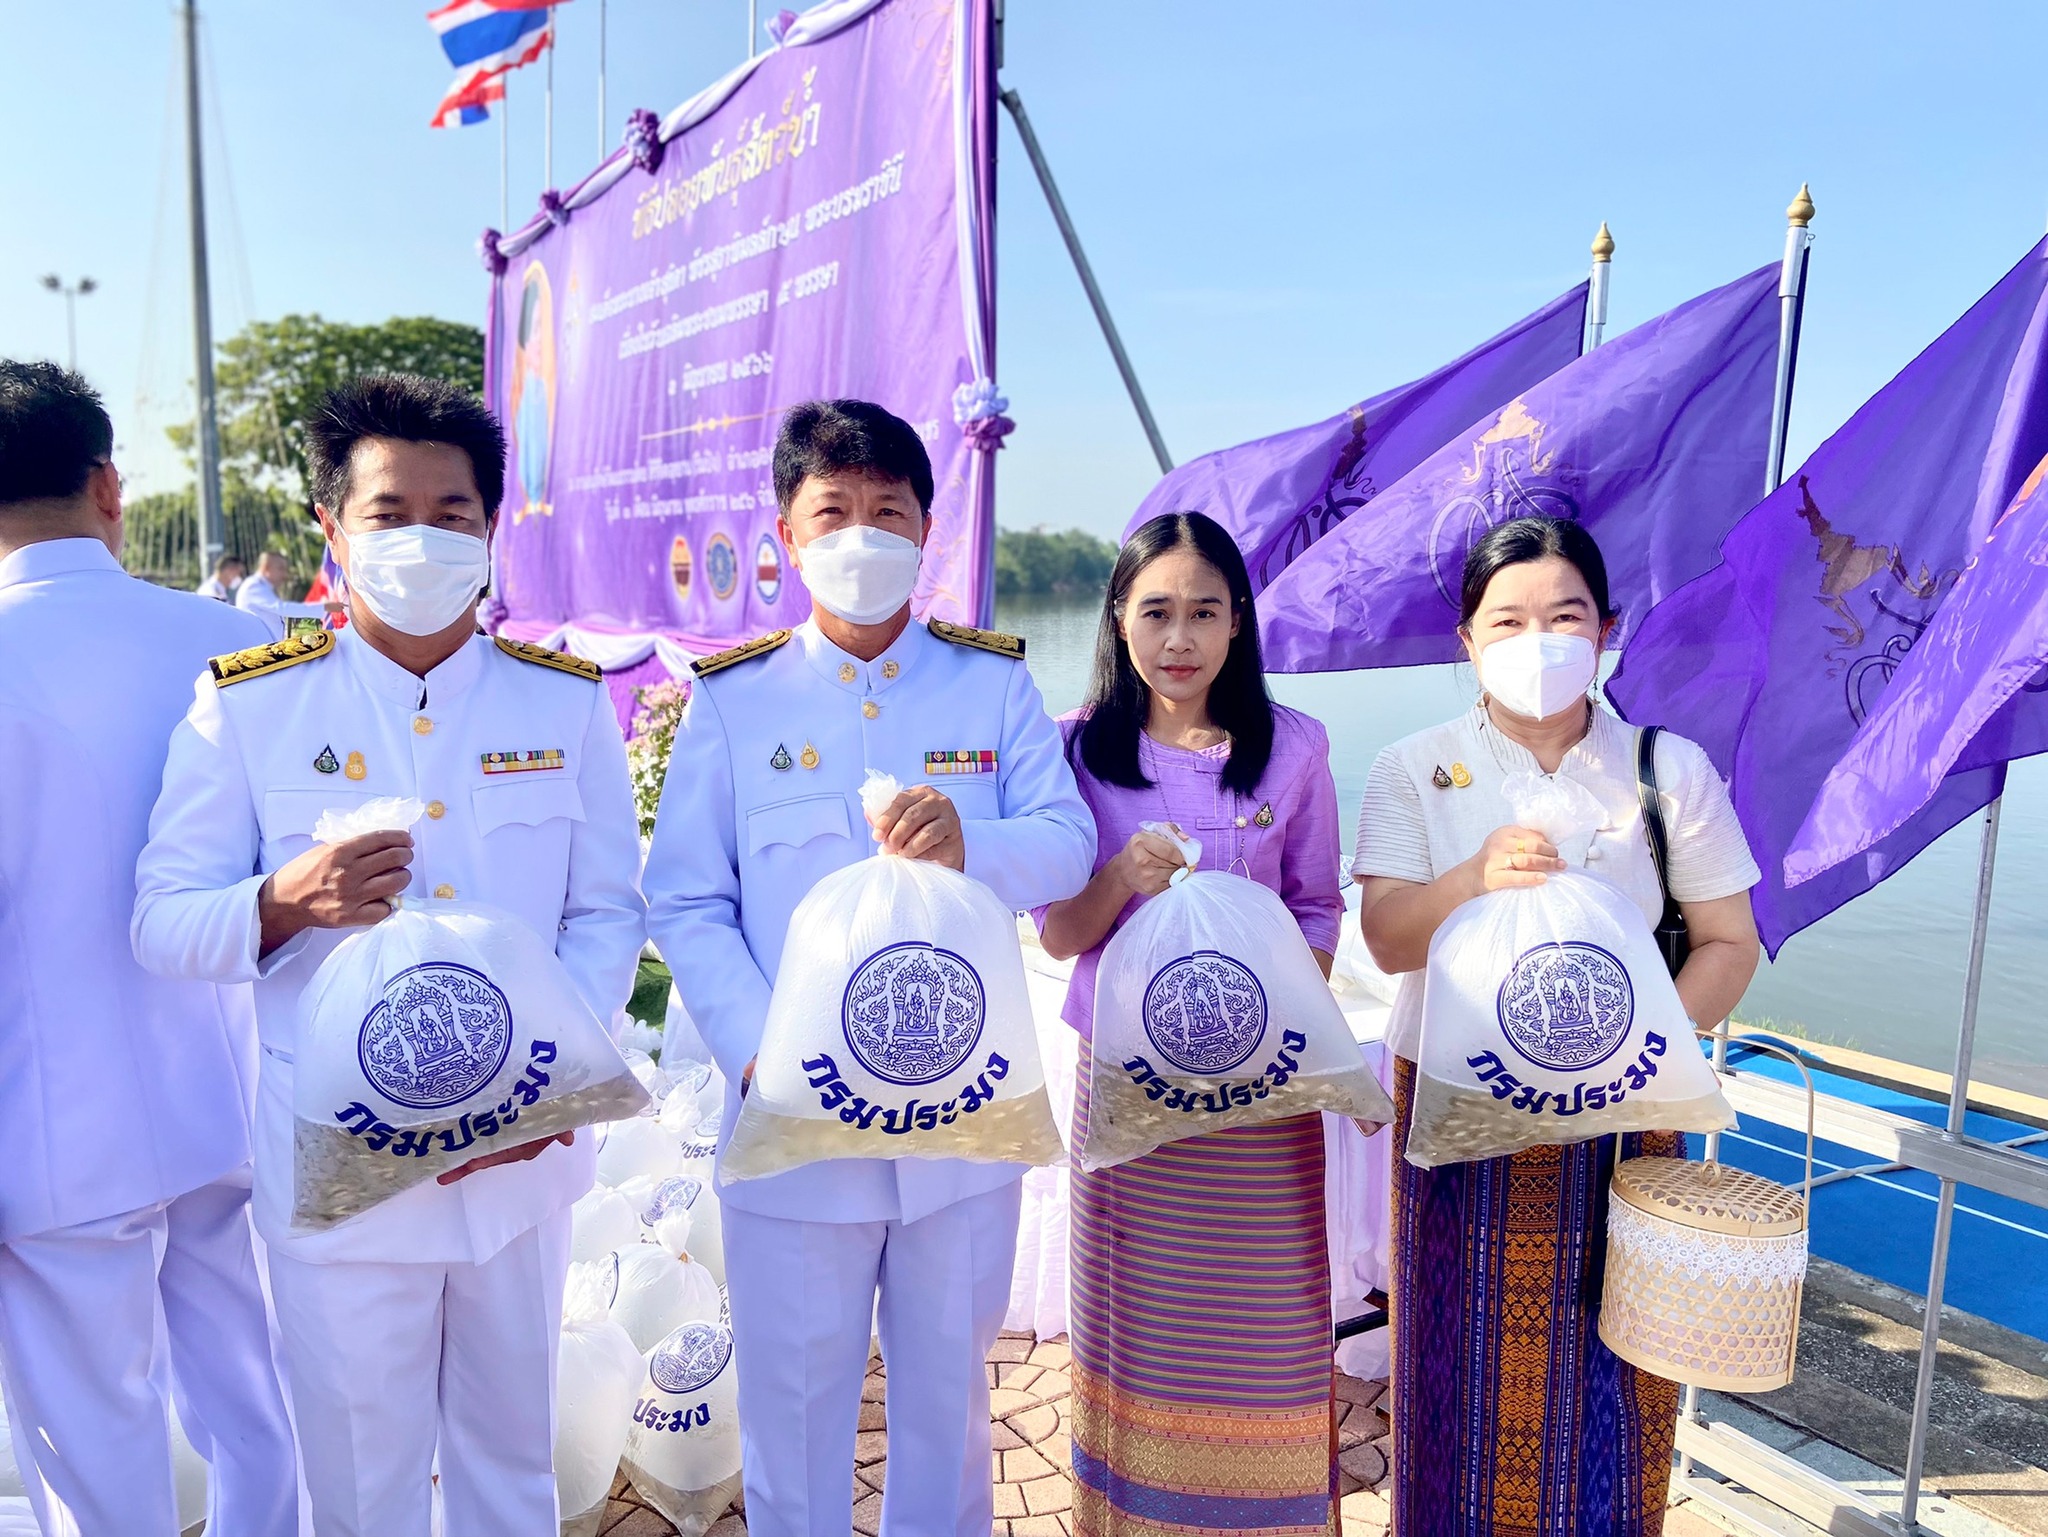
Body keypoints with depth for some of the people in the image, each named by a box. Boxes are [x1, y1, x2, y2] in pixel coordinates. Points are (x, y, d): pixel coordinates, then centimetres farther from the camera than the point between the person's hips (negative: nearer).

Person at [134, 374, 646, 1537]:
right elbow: (163, 923, -3)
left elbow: (610, 914, 0)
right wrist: (287, 900, -24)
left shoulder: (567, 701, 1)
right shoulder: (249, 703, -3)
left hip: (522, 1154, 2)